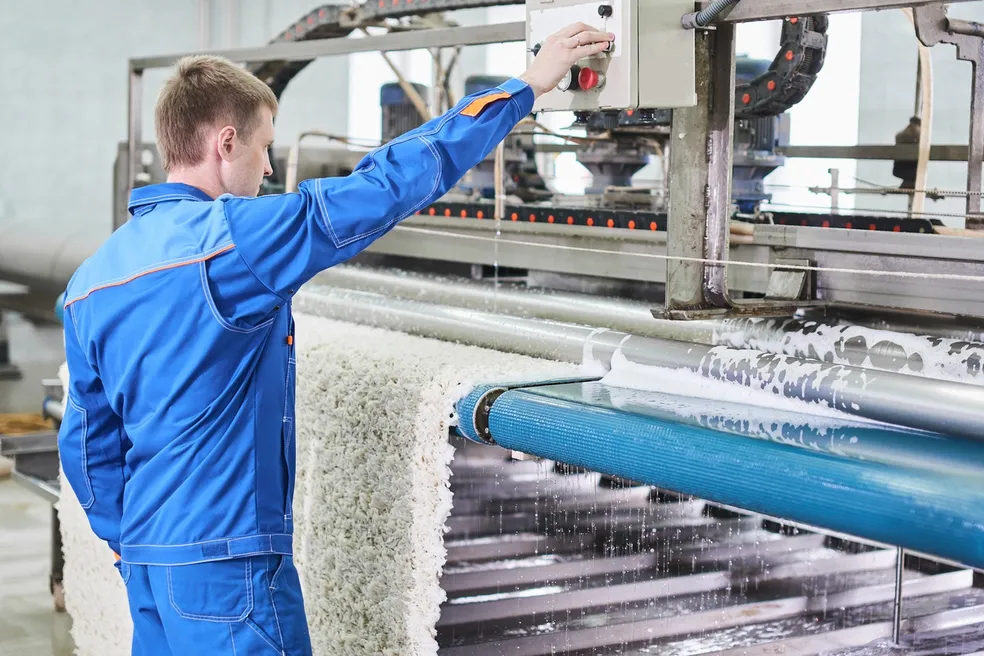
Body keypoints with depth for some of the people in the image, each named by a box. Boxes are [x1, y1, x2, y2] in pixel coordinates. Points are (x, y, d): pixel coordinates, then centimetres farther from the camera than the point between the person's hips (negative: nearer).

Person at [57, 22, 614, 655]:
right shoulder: (232, 238, -16)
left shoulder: (92, 277, 7)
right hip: (226, 557, -8)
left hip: (147, 558, 8)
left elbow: (89, 444, 12)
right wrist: (526, 87, -9)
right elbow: (393, 180, -16)